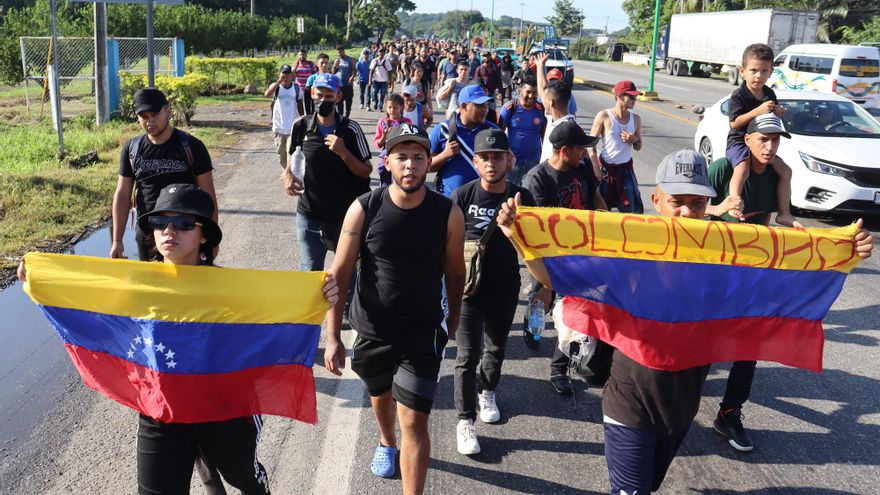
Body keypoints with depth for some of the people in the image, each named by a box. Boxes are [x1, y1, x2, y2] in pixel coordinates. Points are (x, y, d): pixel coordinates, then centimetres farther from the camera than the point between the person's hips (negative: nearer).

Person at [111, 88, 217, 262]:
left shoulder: (191, 146, -7)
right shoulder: (131, 149, 3)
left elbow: (208, 195, -5)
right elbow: (122, 195, 5)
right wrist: (117, 241, 1)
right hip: (147, 237, 3)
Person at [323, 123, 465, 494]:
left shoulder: (448, 214, -13)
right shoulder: (363, 209, -14)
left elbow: (455, 273, 1)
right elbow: (339, 274, -9)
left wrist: (452, 324, 11)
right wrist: (333, 336, -11)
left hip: (423, 334, -2)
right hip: (371, 330, 2)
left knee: (413, 421, -8)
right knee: (380, 394, 28)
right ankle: (387, 443, 60)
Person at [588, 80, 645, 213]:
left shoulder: (636, 119, 2)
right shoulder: (603, 116, -10)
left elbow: (638, 147, 12)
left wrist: (634, 140, -12)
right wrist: (596, 168, -14)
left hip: (625, 168, 3)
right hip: (605, 167, -3)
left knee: (633, 208, -2)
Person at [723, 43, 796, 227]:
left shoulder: (770, 94, 9)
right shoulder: (738, 95, -12)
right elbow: (734, 123, -21)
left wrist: (778, 113, -3)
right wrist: (758, 110, -28)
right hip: (739, 142, -7)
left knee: (785, 171, 2)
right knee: (742, 169, -35)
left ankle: (784, 213, 9)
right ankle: (734, 204, -35)